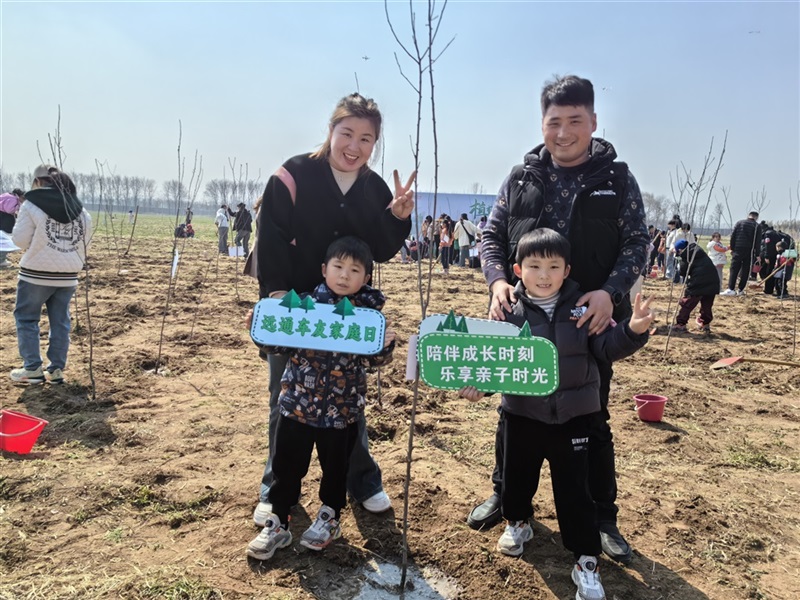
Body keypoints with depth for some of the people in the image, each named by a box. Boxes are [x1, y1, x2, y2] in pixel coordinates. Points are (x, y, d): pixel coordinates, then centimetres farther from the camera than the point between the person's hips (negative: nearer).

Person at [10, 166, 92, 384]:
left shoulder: (32, 204, -8)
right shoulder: (80, 210, 7)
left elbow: (20, 240, -6)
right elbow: (85, 245, 9)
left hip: (36, 274, -4)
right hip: (67, 275, 4)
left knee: (26, 318, 11)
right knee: (60, 321, 11)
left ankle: (32, 368, 10)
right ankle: (57, 369, 13)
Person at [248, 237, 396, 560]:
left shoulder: (369, 312, -4)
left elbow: (375, 359, 2)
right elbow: (278, 345, 1)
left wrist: (385, 344, -19)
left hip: (343, 409, 0)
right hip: (298, 403, 0)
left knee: (335, 467, 16)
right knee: (286, 467, 11)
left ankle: (330, 518, 39)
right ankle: (278, 523, 30)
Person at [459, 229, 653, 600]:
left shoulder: (582, 307, -6)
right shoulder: (511, 311, -8)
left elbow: (607, 349, -6)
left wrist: (633, 330, -23)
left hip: (572, 416, -1)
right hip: (522, 414, 1)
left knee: (574, 489, 5)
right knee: (517, 475, 19)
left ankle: (586, 560, 20)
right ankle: (518, 522, 49)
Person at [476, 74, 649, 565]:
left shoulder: (617, 178, 0)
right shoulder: (522, 178, 4)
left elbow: (637, 244, -3)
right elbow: (492, 236, 5)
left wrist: (610, 292, -21)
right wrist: (499, 281, -14)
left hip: (588, 321, -1)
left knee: (592, 420, 10)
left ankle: (603, 517, 27)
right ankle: (505, 494, 35)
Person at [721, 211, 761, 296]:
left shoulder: (739, 223, 7)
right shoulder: (757, 226, 5)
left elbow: (732, 236, 1)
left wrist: (732, 248, 5)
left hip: (738, 249, 0)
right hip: (750, 251, 0)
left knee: (734, 269, -1)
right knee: (745, 271, 6)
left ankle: (731, 289, -12)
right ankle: (740, 290, 5)